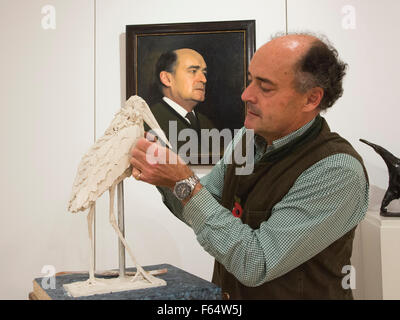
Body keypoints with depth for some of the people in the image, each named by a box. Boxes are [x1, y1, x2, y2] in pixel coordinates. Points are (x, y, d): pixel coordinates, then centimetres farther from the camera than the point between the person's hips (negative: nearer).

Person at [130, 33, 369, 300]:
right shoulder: (247, 137, -2)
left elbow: (254, 265, -24)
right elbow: (203, 214, 9)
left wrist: (185, 182, -24)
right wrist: (165, 179, -9)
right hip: (227, 292, 5)